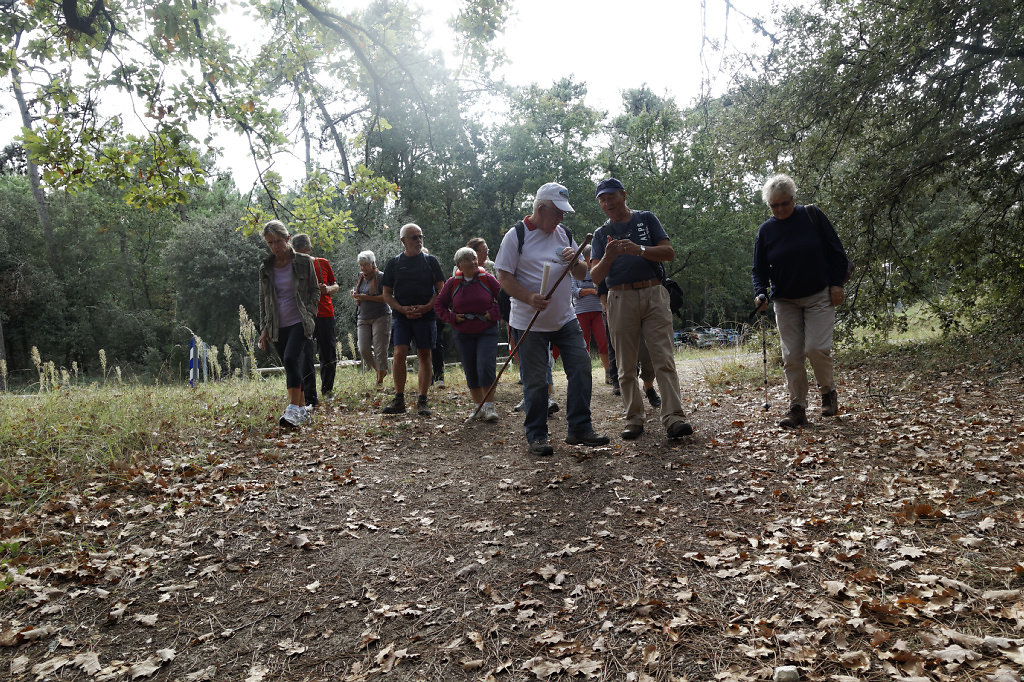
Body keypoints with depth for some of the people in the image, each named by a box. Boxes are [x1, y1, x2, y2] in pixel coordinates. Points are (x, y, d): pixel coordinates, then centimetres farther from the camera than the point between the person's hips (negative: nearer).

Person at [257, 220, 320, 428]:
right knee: (293, 368, 7)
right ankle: (303, 410, 18)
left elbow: (315, 290, 7)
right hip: (278, 327, 4)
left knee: (291, 359, -23)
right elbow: (263, 300, 13)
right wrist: (264, 328, 7)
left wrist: (309, 315, -7)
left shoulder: (304, 262, 0)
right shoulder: (265, 268, 9)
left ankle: (293, 409, -22)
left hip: (300, 323, -4)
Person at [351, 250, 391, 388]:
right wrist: (355, 298, -1)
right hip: (363, 318, 6)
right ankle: (379, 370, 21)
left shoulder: (381, 277, -6)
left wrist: (367, 297, -20)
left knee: (380, 349, -6)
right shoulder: (360, 278, 15)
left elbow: (386, 297, -14)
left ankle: (380, 380, 5)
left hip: (380, 317, -6)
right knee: (364, 350, -2)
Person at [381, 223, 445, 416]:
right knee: (399, 354, -10)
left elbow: (441, 290, 5)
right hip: (401, 316, 0)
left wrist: (426, 307, -11)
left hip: (425, 316, 0)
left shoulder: (430, 261, 7)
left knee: (424, 356, 2)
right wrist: (403, 309, -8)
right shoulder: (394, 263, 8)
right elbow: (387, 294, 9)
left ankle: (422, 400, 9)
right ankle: (399, 400, 0)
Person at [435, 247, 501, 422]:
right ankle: (478, 405, 21)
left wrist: (493, 314, -7)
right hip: (463, 334, 2)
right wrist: (452, 317, -4)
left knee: (485, 367, -14)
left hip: (487, 331, -2)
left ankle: (489, 406, -5)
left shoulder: (487, 279, -3)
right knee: (470, 371, 7)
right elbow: (439, 305, 9)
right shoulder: (452, 283, 1)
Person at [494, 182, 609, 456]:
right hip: (529, 323, -5)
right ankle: (536, 436, 13)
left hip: (565, 319, 5)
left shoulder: (564, 234, 11)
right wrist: (529, 298, -24)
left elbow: (583, 273, 15)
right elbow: (504, 276, -10)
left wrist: (574, 262, -9)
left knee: (581, 368, 1)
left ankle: (580, 428, 12)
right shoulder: (516, 235, -6)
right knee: (535, 381, 0)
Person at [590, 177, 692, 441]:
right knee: (626, 366, 2)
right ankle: (634, 419, 8)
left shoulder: (647, 219, 13)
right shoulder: (601, 234, 16)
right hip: (620, 299, 2)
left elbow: (669, 253, 2)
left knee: (664, 359, -10)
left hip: (653, 294, -1)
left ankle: (674, 418, -13)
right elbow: (595, 276, 5)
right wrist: (608, 257, -15)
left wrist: (639, 249, -14)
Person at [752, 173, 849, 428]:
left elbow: (836, 251, 2)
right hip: (785, 301, 2)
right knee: (791, 356, -1)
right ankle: (797, 409, 7)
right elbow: (759, 269, 6)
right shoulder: (766, 230, 3)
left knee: (816, 348, -14)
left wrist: (837, 283, -4)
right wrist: (761, 293, -12)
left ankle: (828, 392, 13)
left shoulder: (812, 215, -1)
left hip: (819, 296, -2)